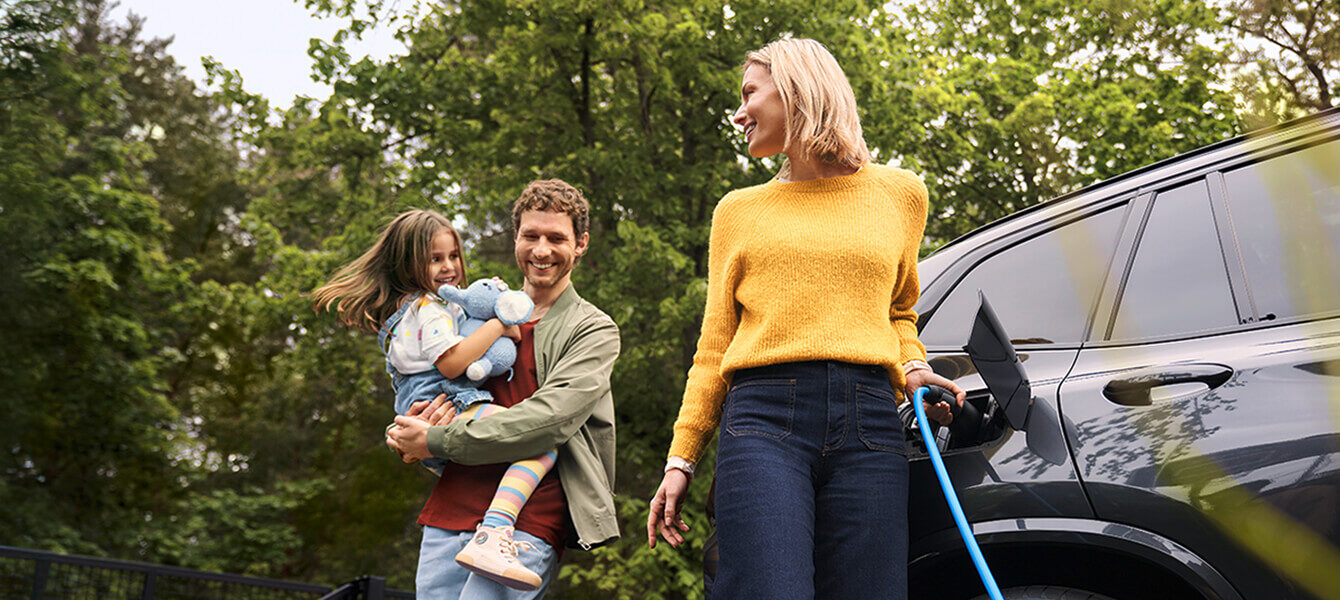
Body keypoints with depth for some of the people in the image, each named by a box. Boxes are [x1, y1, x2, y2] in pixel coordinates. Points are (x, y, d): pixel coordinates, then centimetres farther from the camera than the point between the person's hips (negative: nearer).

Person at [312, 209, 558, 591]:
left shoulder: (408, 308, 26)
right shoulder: (428, 308, -6)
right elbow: (452, 362, -19)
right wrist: (497, 325, -13)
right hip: (449, 409, -11)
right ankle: (491, 538, -44)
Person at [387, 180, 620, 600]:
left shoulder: (594, 329, 5)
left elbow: (550, 418, -11)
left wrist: (436, 442, -12)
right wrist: (407, 433, -3)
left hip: (528, 521, -5)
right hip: (451, 510, 5)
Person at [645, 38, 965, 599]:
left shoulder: (900, 195, 18)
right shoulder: (739, 210, 18)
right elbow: (714, 347, 15)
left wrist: (911, 368, 7)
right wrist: (681, 459, 6)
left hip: (869, 426, 1)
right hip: (762, 419, -1)